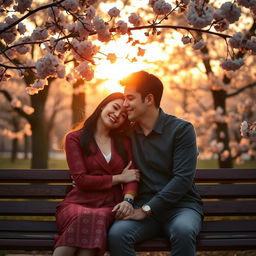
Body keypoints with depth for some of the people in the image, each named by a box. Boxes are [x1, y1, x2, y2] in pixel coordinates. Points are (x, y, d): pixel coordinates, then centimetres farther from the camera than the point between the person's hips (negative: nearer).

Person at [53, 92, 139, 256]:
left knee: (99, 218, -36)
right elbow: (81, 180, -4)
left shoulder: (124, 142, 18)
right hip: (79, 204, -2)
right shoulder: (75, 138, 7)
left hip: (110, 207, 2)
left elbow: (132, 177, 6)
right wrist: (119, 178, -2)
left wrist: (128, 200, -15)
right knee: (83, 217, -39)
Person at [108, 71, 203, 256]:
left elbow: (183, 178, -12)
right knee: (117, 234, -28)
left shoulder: (181, 129, -4)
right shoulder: (128, 133, 12)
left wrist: (146, 209, -15)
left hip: (181, 205, -3)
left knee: (183, 231, -37)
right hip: (144, 207, 3)